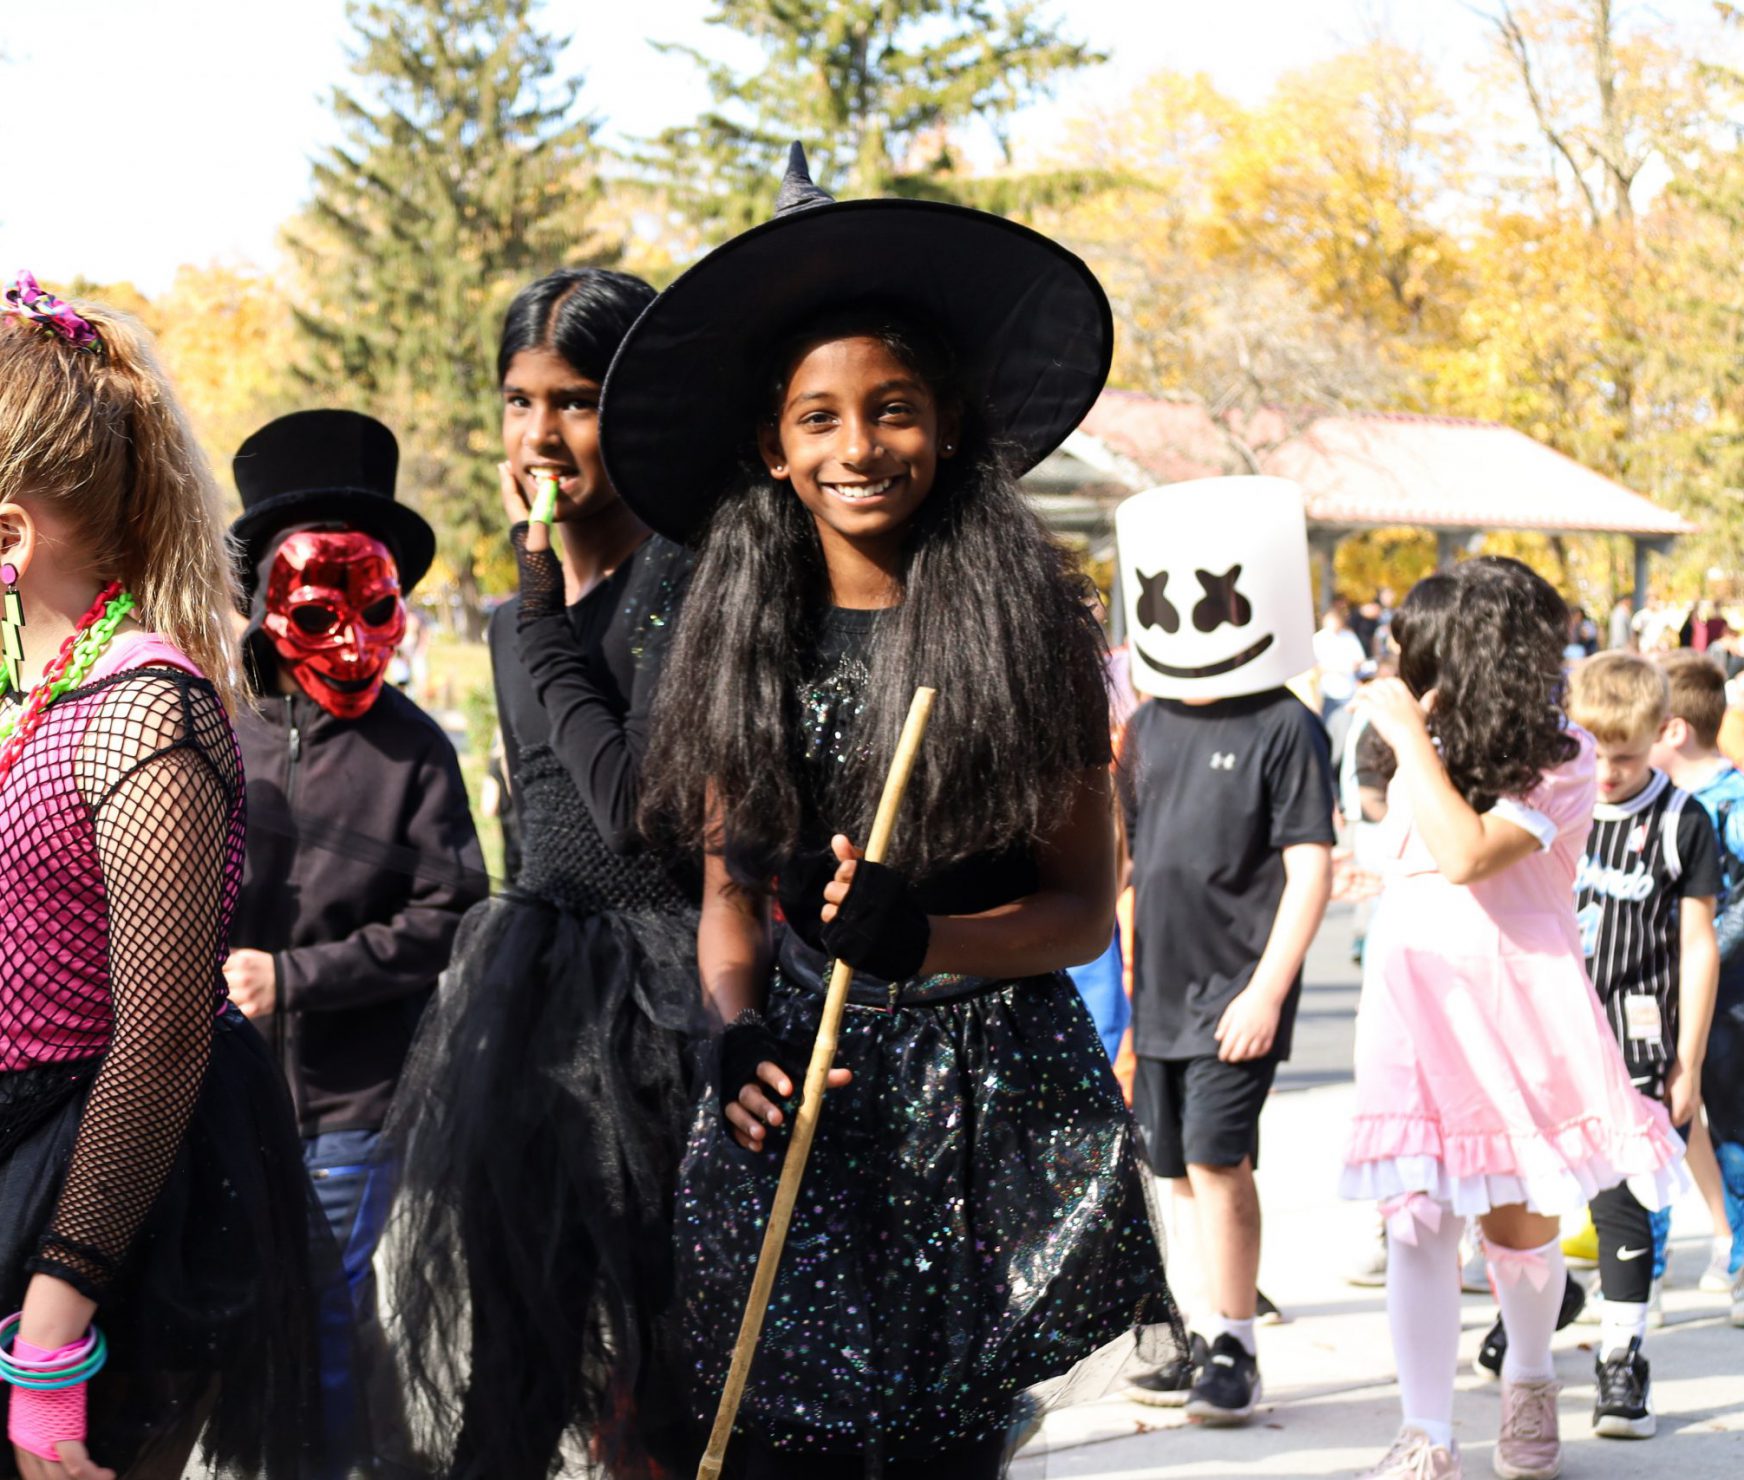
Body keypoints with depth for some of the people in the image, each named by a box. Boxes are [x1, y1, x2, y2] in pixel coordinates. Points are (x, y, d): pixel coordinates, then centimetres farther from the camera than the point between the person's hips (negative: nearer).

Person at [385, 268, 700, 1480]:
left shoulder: (687, 572, -12)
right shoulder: (521, 617, 14)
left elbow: (641, 809, -21)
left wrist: (545, 611, -15)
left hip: (659, 993, -8)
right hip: (539, 997, 8)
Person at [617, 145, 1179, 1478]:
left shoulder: (1031, 623, -3)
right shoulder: (745, 640, 7)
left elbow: (1087, 906, -2)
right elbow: (729, 896, 13)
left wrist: (922, 942, -20)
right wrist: (740, 1035, -7)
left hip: (987, 1111, -2)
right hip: (795, 1107, 2)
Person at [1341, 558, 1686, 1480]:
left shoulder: (1561, 765, -10)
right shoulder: (1425, 757, 10)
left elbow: (1468, 855, -26)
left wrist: (1412, 740, -20)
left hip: (1518, 1006, -4)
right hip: (1416, 999, 4)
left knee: (1518, 1220, 7)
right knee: (1417, 1221, -7)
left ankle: (1528, 1383, 36)